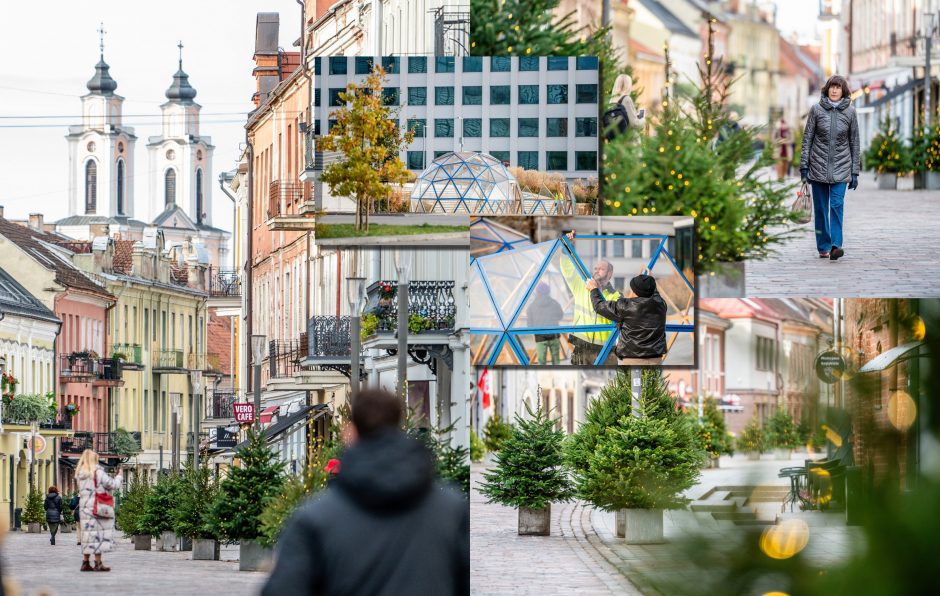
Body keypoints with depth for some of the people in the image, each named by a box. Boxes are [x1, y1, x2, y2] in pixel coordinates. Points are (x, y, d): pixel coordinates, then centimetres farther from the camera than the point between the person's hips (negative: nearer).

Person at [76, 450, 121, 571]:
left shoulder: (80, 475, 10)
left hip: (85, 507, 6)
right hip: (98, 508, -6)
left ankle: (85, 562, 11)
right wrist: (118, 476, 13)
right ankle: (98, 563, -4)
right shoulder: (98, 472, -10)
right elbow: (112, 485, -8)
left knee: (88, 533, 11)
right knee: (99, 534, -3)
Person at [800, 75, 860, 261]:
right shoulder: (817, 109, 1)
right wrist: (804, 166, -2)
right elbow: (807, 138, 4)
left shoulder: (850, 111, 3)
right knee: (820, 208, 4)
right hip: (818, 166, 1)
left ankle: (836, 245, -20)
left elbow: (854, 142, 7)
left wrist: (855, 172, 5)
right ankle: (823, 246, 12)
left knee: (837, 204, -14)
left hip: (840, 167, -1)